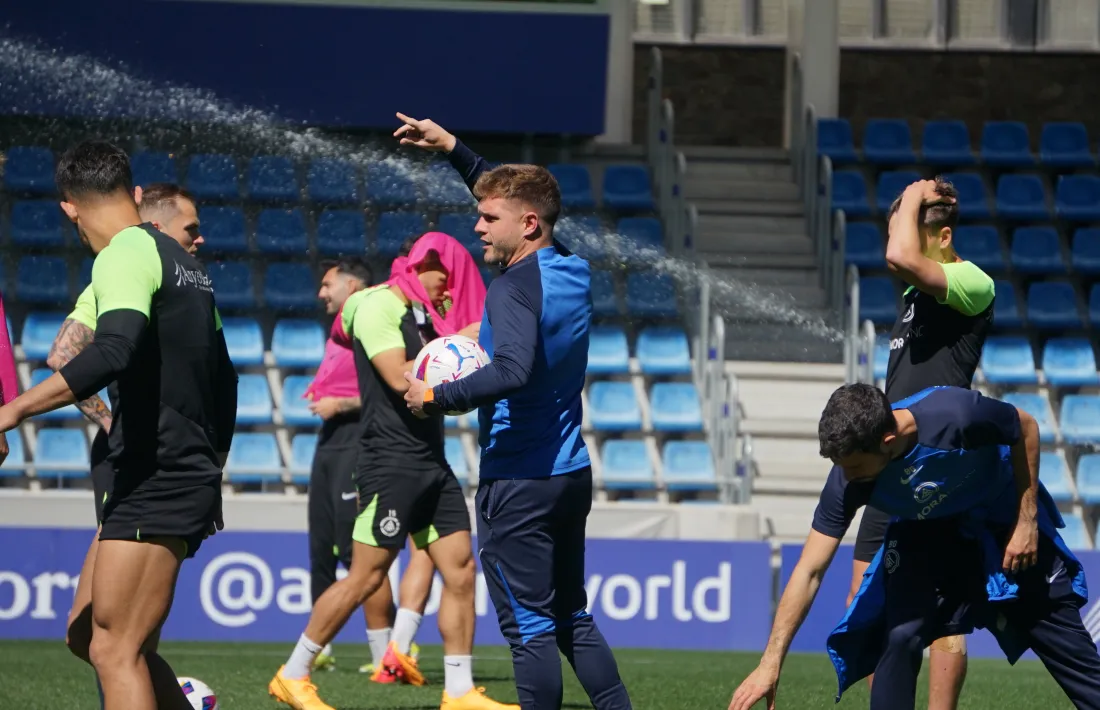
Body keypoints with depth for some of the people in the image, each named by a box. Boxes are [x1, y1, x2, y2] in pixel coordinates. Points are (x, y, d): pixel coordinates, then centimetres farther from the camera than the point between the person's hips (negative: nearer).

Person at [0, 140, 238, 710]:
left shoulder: (126, 255, -11)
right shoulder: (183, 262, 17)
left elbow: (112, 353, -29)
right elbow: (222, 379, 24)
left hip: (154, 482, -9)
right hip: (190, 479, 9)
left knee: (114, 652, -11)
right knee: (108, 643, 15)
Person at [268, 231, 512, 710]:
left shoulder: (422, 314, 18)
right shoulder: (379, 306, -9)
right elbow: (400, 379, -20)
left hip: (432, 464, 9)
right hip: (392, 462, -9)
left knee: (461, 571, 2)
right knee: (366, 577, -7)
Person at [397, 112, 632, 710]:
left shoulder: (515, 287, -18)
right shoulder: (572, 271, 9)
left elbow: (513, 370, -35)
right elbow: (515, 196, 26)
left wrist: (435, 398, -24)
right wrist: (453, 150, 29)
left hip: (517, 481, -9)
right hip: (572, 473, 9)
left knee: (530, 628, -4)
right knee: (573, 620, 16)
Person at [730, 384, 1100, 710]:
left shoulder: (955, 415, -39)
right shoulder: (847, 479, -29)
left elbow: (1026, 428, -17)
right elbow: (809, 571, -24)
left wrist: (1027, 521, -16)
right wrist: (771, 663, -27)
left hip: (1008, 523, -1)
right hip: (927, 536, 1)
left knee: (1069, 649, 0)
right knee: (900, 635, -20)